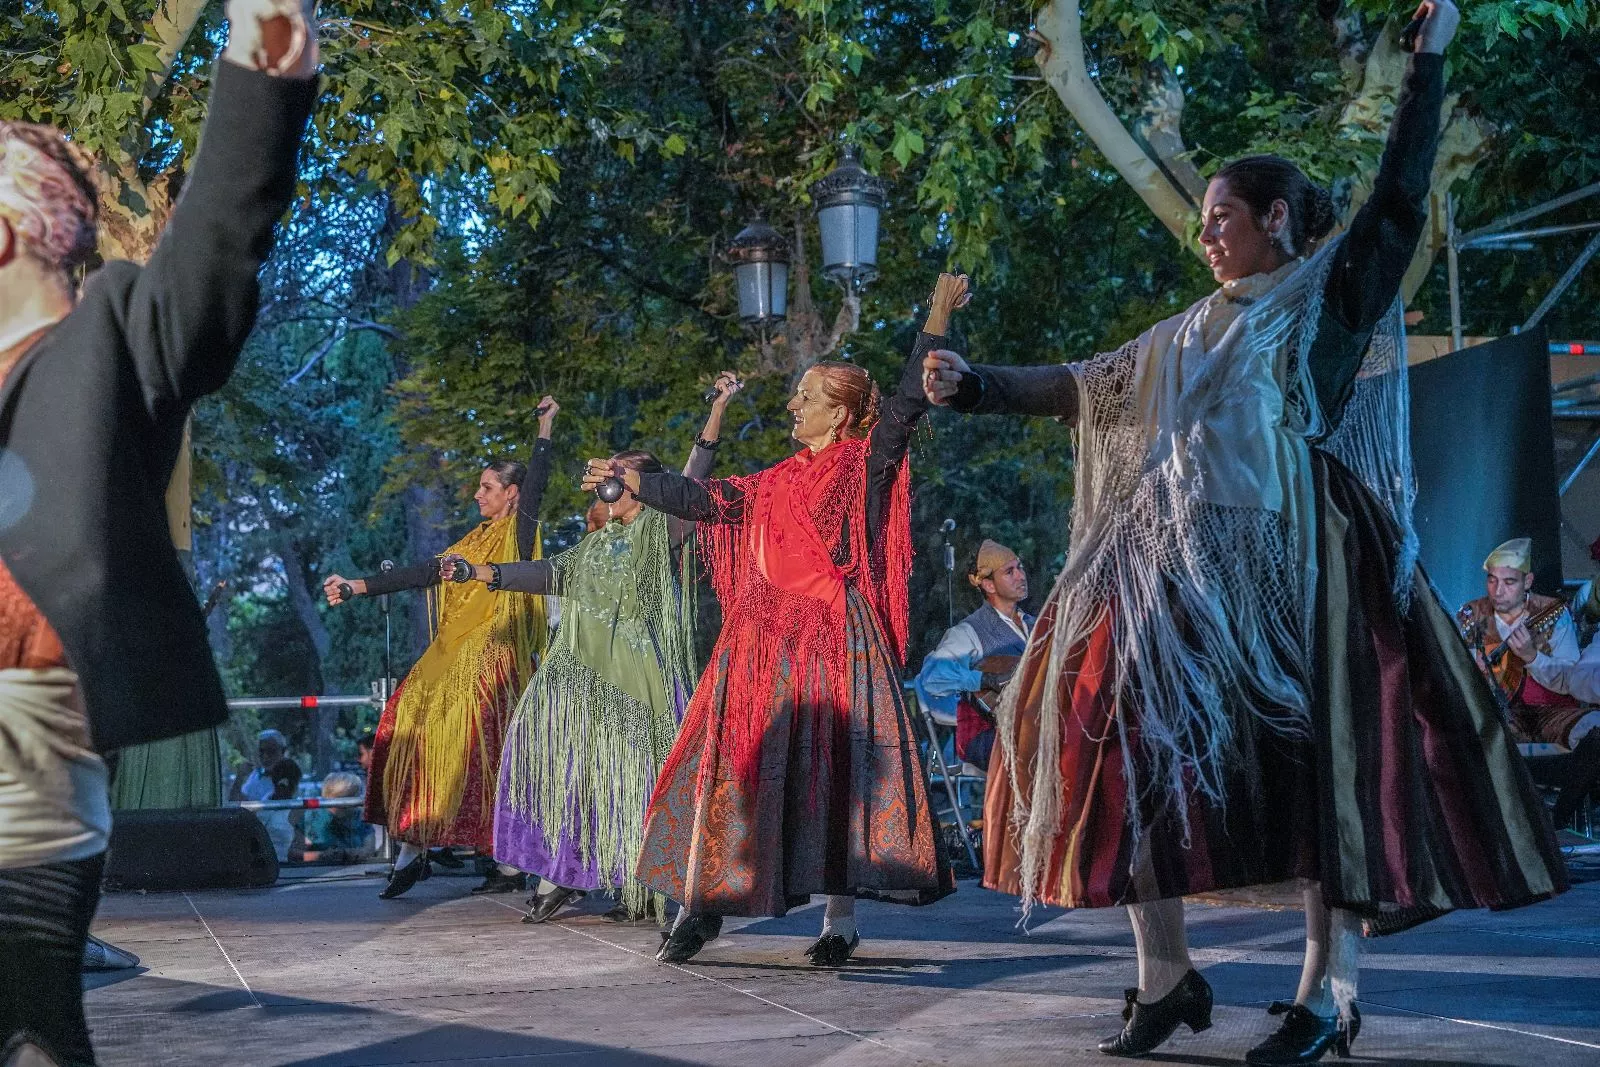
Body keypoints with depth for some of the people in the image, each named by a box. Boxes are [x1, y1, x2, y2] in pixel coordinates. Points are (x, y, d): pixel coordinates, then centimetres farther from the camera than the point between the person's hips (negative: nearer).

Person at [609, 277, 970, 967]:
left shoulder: (865, 464, 1)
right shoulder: (778, 483, 17)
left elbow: (907, 403, -10)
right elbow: (704, 500, 19)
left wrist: (937, 319, -16)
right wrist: (629, 481, 18)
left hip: (835, 640, -5)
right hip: (766, 640, 5)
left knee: (833, 768, -4)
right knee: (736, 763, 3)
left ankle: (839, 921, 2)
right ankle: (704, 903, 11)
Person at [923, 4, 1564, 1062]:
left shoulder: (1334, 294, 9)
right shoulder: (1192, 333, 23)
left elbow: (1401, 199, 2)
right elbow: (1083, 388, 24)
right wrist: (973, 387, 14)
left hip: (1291, 560, -5)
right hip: (1180, 563, 5)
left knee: (1311, 749, -7)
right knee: (1136, 736, -5)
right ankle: (1167, 974, 2)